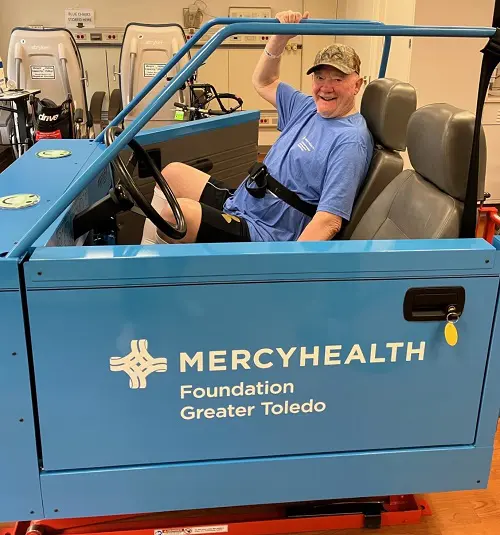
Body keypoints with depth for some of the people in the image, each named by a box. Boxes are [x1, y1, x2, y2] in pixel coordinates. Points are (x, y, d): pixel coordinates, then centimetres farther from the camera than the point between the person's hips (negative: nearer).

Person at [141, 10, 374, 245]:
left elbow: (330, 220, -25)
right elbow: (263, 82, 24)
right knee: (173, 172, 8)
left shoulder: (350, 140, -16)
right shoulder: (308, 108, 11)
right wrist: (280, 37, 7)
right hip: (237, 205, 10)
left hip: (263, 237, -9)